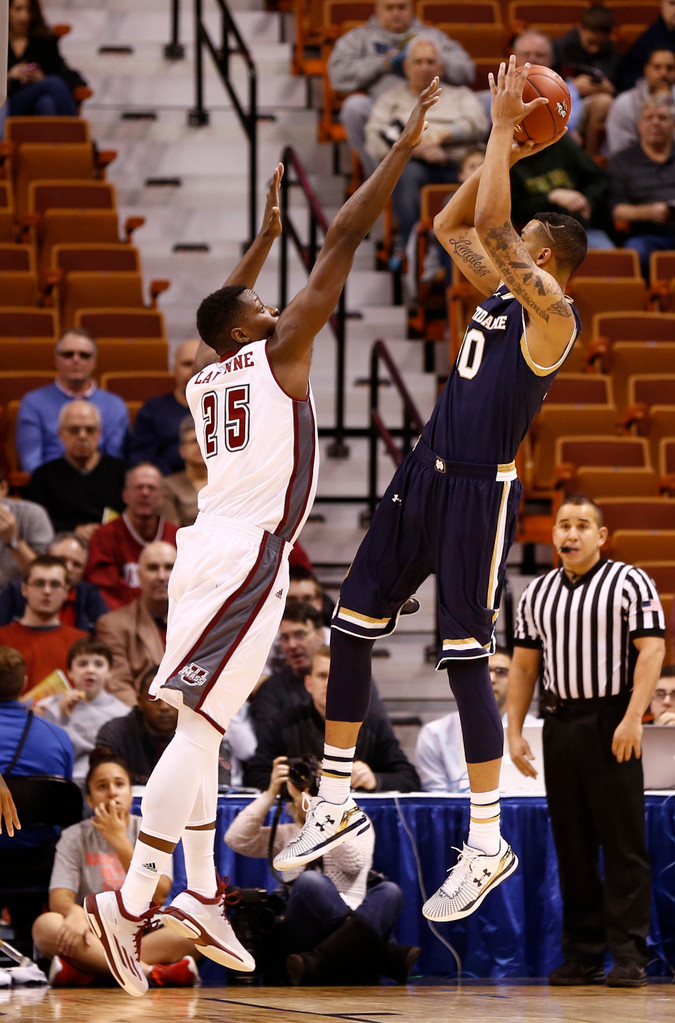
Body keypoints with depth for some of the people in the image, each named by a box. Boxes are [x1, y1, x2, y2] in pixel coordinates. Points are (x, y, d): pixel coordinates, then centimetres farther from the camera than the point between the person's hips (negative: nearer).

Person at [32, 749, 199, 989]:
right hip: (94, 939, -1)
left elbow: (158, 896, -7)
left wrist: (120, 841, -12)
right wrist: (74, 912, -32)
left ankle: (82, 972, -33)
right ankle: (151, 972, -37)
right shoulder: (75, 837, 7)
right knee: (46, 925, -32)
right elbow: (59, 897, -7)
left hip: (145, 937, 1)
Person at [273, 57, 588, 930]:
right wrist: (502, 148, 16)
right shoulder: (498, 295, 14)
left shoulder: (551, 315, -12)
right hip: (424, 479, 9)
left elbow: (489, 224, -22)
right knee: (350, 629, 9)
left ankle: (486, 846, -2)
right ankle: (335, 805, 20)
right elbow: (450, 225, 23)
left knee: (465, 661, -9)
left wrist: (503, 131, -15)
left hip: (480, 496, -9)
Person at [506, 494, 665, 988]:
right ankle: (582, 955, 10)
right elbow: (523, 666, 17)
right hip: (560, 723, 5)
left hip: (611, 724, -5)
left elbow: (651, 651, -9)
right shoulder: (537, 594, 14)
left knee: (623, 843, -6)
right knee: (572, 845, 6)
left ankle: (629, 955, -5)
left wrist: (632, 718, -18)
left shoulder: (630, 584, -1)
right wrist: (514, 731, 9)